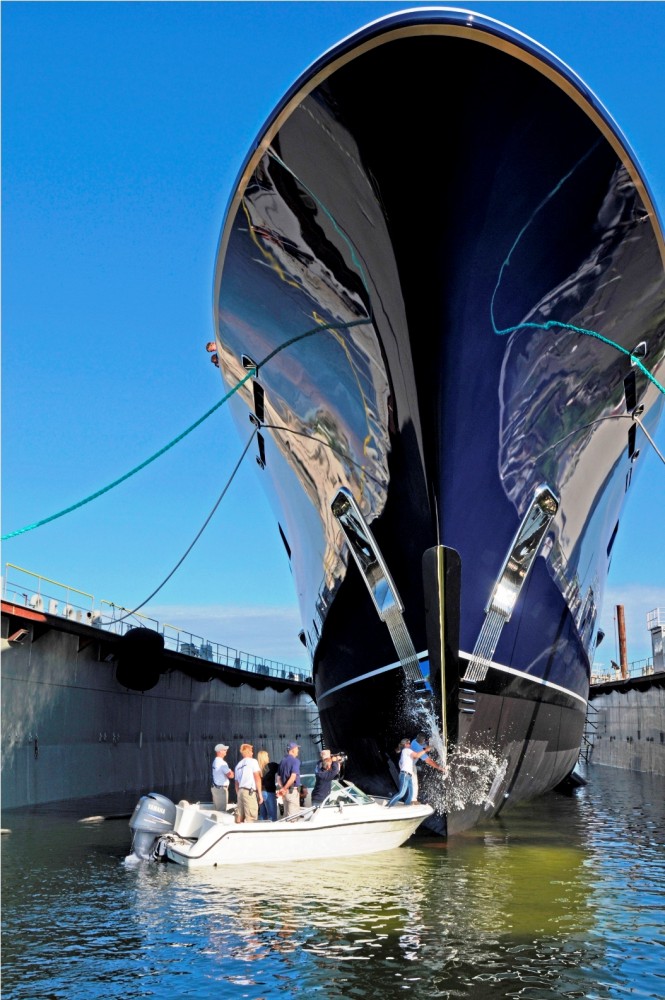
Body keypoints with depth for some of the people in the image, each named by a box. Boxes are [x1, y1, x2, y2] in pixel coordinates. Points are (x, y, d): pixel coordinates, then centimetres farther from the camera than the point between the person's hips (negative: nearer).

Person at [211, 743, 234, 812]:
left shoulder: (215, 761, 11)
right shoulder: (222, 763, -18)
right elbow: (230, 775, -21)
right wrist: (231, 772, 0)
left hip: (215, 787, 10)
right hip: (221, 788, -10)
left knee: (216, 809, 14)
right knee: (222, 810, -7)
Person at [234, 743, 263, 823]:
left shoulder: (238, 765, 18)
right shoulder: (253, 761, 1)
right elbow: (257, 778, -5)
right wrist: (260, 794, -4)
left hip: (240, 791, 7)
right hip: (250, 792, -7)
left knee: (239, 818, 7)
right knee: (250, 818, -10)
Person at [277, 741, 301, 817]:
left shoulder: (282, 760, 10)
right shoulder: (295, 761, -12)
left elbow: (279, 777, 13)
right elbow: (293, 777, -22)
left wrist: (283, 788, 18)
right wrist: (284, 789, -16)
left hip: (285, 791, 7)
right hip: (293, 790, -7)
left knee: (286, 813, 13)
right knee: (293, 814, -5)